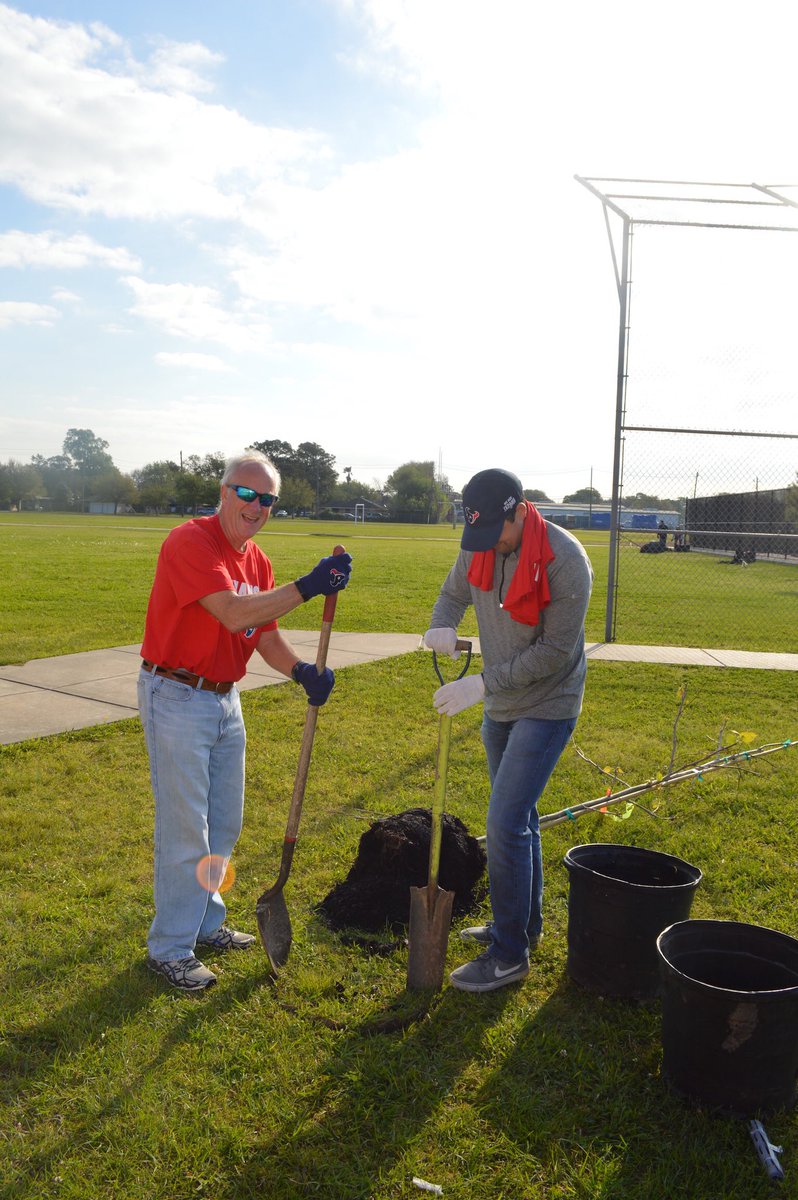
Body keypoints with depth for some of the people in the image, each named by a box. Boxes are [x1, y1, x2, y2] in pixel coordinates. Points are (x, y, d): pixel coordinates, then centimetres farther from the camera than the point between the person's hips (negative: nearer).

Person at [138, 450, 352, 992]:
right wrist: (308, 586, -34)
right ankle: (170, 949, 17)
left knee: (224, 823, 18)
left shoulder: (257, 560, 8)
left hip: (225, 700, 9)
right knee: (185, 830, 0)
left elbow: (266, 635, 8)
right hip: (177, 698, -8)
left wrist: (303, 671, -10)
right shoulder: (191, 542, -19)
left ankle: (205, 923, 36)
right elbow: (233, 614, -31)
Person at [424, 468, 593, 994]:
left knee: (505, 822, -11)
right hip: (501, 703, 7)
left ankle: (510, 954, 5)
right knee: (517, 816, 19)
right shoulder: (478, 547, -4)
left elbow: (555, 652, -24)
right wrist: (443, 626, -14)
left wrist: (482, 683, -26)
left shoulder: (564, 560, -25)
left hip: (547, 706, -7)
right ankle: (524, 924, 37)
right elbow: (453, 593, 11)